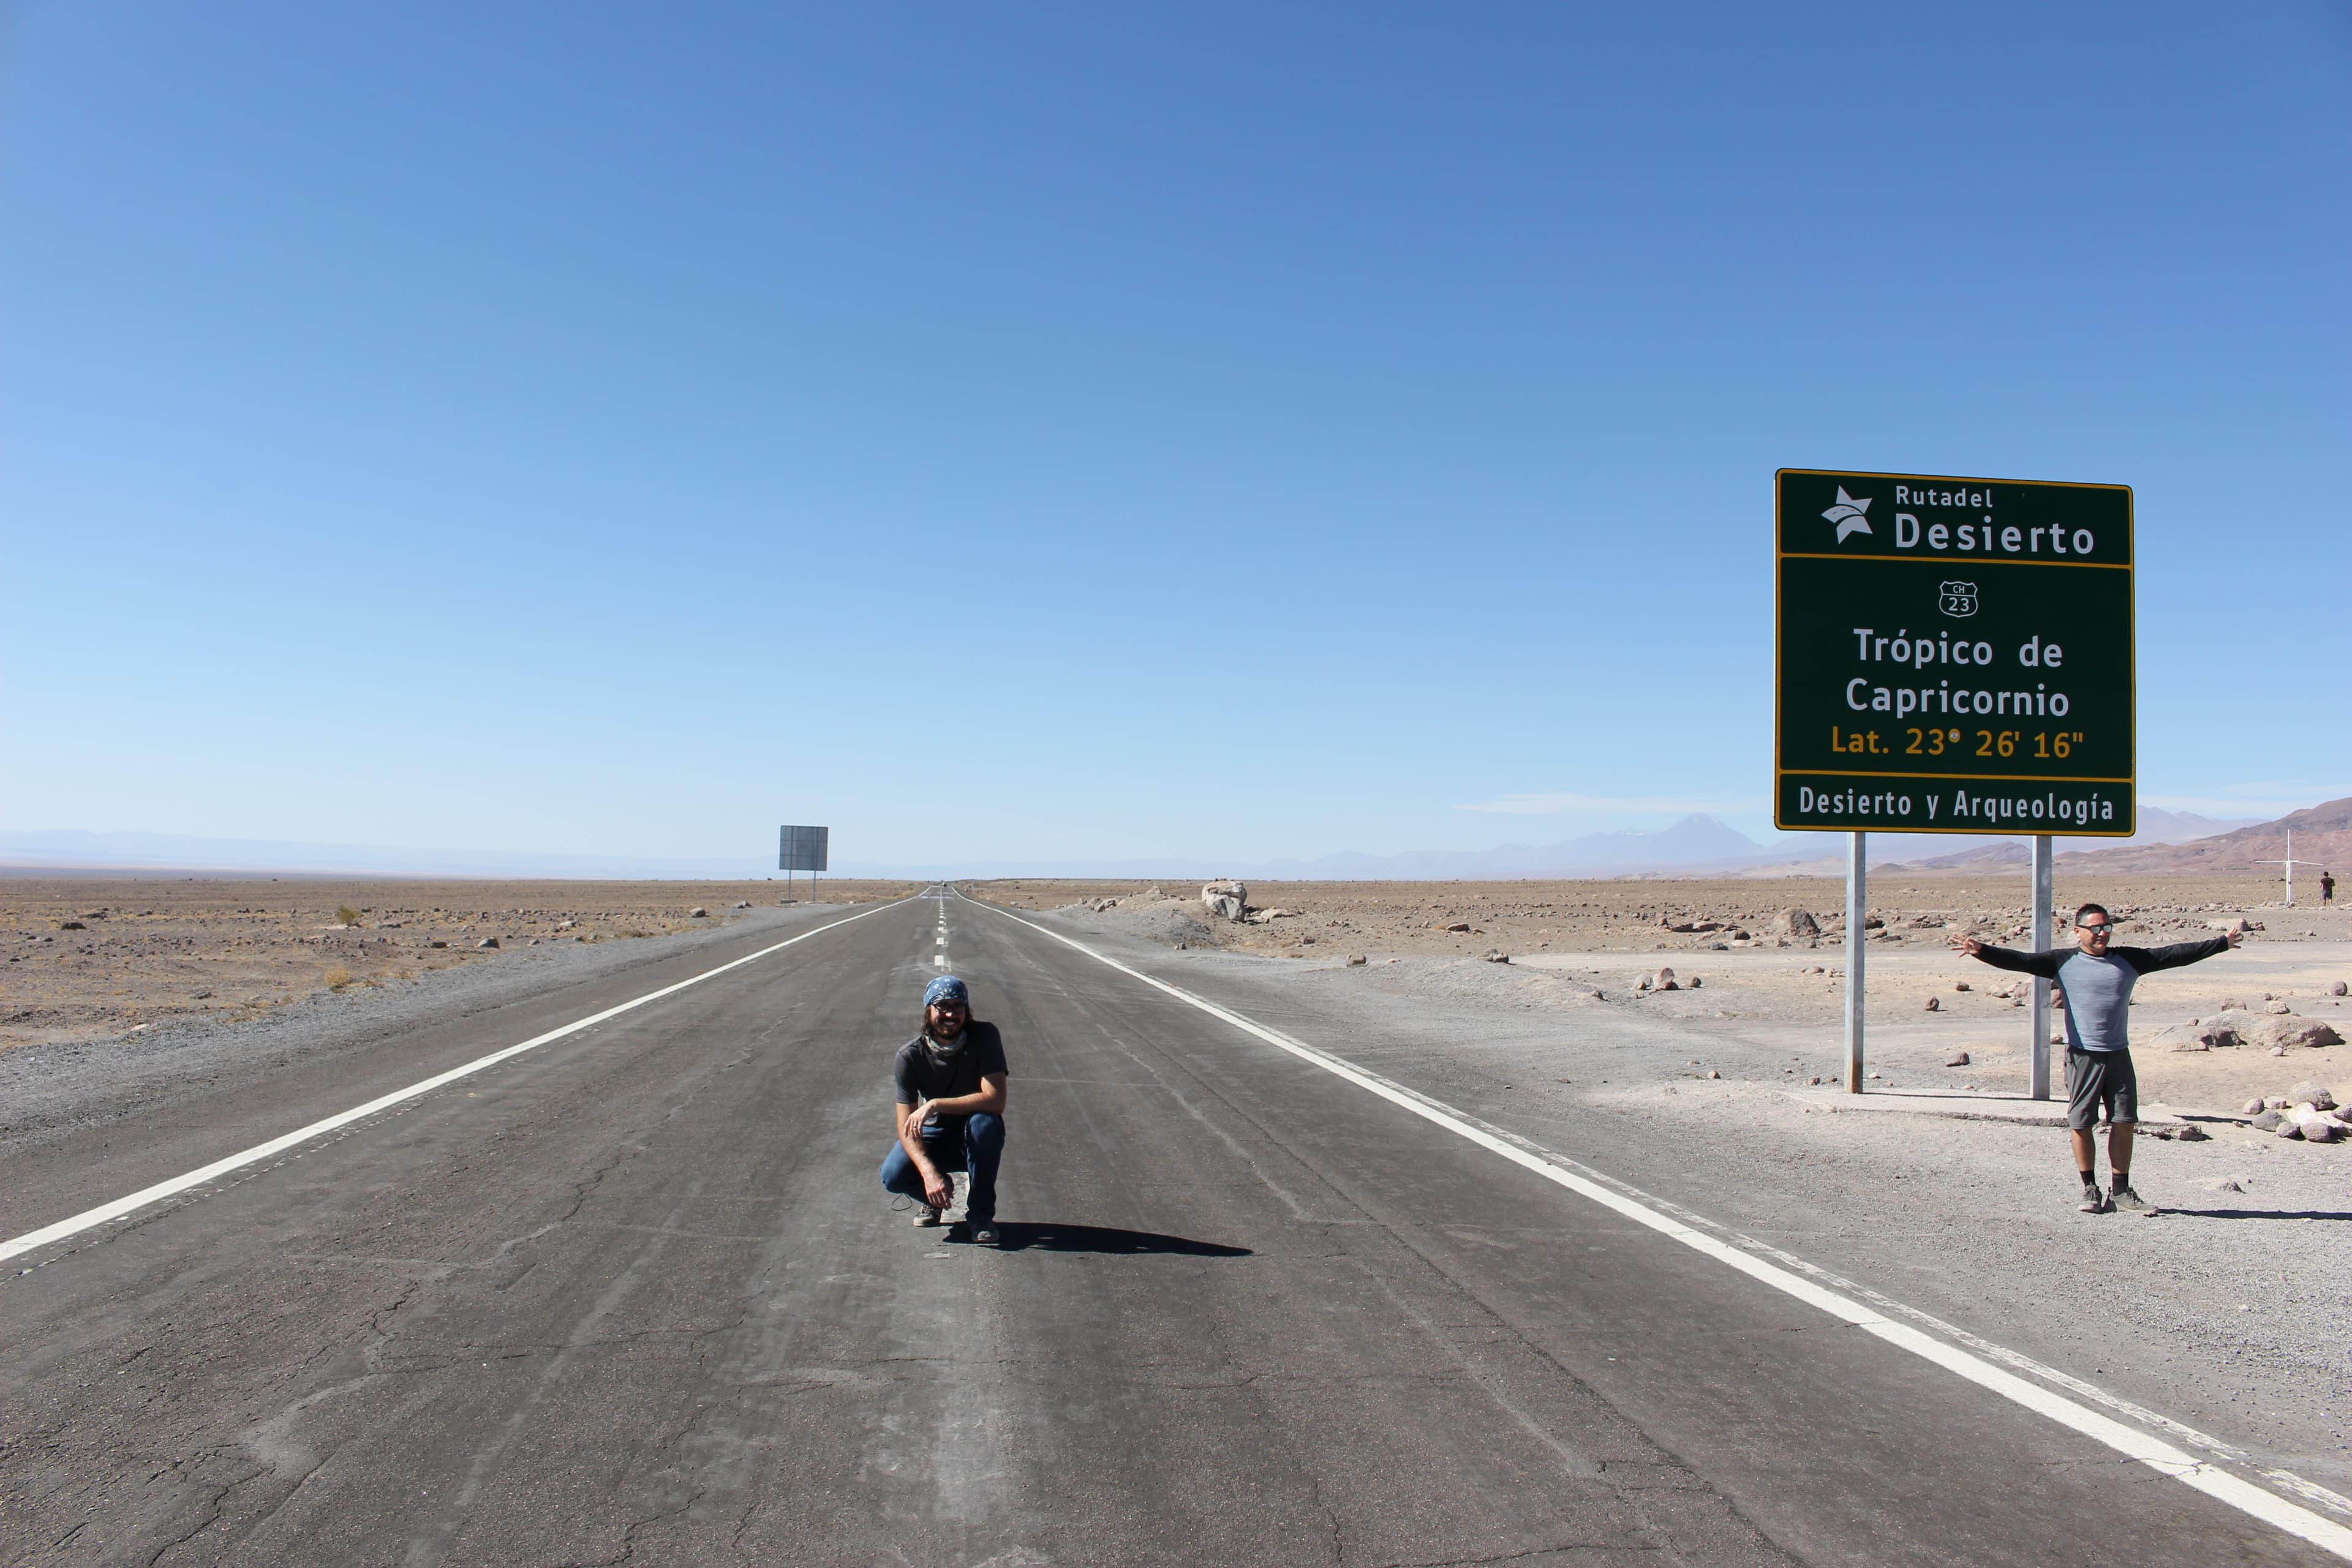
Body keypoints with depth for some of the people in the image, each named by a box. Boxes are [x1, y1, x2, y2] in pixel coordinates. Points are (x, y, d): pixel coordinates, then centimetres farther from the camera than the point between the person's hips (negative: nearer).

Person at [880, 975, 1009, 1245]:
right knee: (893, 1175, -26)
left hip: (975, 1141, -1)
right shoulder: (910, 1056, -16)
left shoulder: (984, 1037, -18)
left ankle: (981, 1213, -15)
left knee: (986, 1122, -35)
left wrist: (935, 1105, -35)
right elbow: (906, 1127, -20)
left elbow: (995, 1100, -28)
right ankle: (934, 1198, 11)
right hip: (934, 1137, 1)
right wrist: (929, 1172, -37)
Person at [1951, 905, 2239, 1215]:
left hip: (2118, 1055, 3)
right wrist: (1982, 952, -25)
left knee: (2124, 1123, 5)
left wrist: (2221, 944, 9)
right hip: (2082, 1055, -3)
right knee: (2081, 1124, 1)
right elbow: (2021, 961, -11)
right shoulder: (2064, 962, -2)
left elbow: (2174, 954, 9)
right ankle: (2090, 1189, 14)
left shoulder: (2129, 960, 7)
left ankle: (2120, 1191, 16)